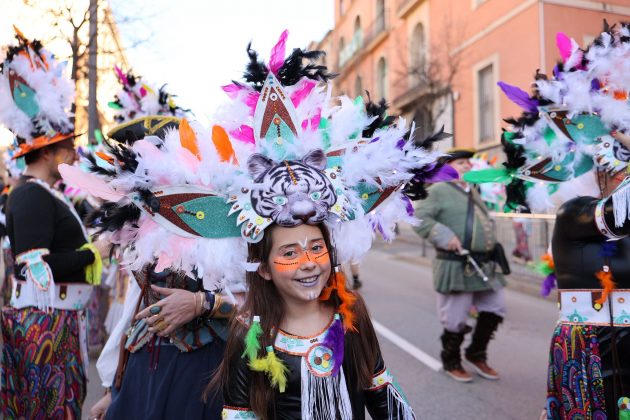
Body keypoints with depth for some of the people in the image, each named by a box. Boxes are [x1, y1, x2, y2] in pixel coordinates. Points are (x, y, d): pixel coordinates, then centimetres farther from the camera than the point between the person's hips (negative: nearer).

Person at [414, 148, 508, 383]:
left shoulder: (473, 193, 19)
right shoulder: (440, 191, -7)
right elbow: (420, 219, -15)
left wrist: (491, 246, 13)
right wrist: (445, 236, -24)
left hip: (483, 266, 8)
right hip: (456, 267, -8)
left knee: (495, 310, 12)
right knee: (455, 319, 2)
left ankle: (476, 355, 30)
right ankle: (451, 363, 24)